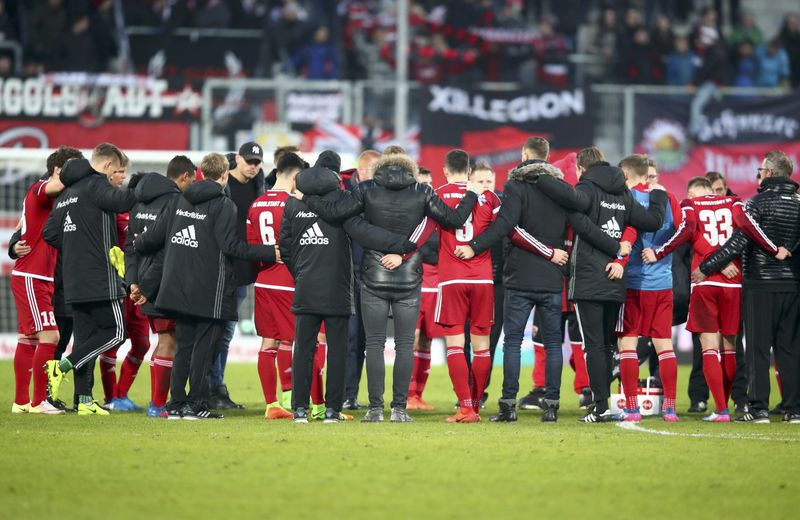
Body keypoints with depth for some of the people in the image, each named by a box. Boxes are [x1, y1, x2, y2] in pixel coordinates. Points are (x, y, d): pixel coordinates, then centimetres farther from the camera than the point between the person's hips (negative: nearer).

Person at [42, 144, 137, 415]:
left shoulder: (67, 192, 18)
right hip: (99, 277, -9)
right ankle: (63, 367, -10)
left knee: (86, 336, 10)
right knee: (115, 331, -2)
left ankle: (84, 399, 8)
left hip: (74, 281, 9)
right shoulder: (96, 184, -8)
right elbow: (119, 200, -28)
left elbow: (50, 232, 16)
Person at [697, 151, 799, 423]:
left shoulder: (759, 202, -9)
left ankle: (758, 408, -5)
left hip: (761, 284, -5)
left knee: (758, 349, -1)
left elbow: (738, 242, -13)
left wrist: (705, 268, -7)